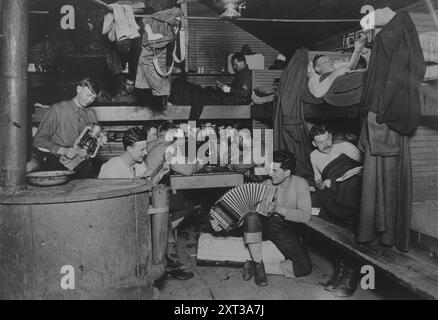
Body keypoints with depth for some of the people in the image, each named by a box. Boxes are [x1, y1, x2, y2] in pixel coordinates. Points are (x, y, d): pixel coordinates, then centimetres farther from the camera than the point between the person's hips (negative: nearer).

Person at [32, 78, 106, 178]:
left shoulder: (91, 114, 14)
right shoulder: (57, 109, -1)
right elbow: (39, 140, -4)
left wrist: (98, 141, 1)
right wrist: (63, 150, -17)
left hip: (80, 161, 4)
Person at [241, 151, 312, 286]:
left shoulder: (300, 184, -8)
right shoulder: (267, 184, 1)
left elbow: (305, 215, -17)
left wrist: (279, 209, -26)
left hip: (287, 230, -1)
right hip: (265, 224, 1)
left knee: (305, 267, -19)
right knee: (251, 217, -34)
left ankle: (254, 265, -8)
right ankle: (258, 264, -19)